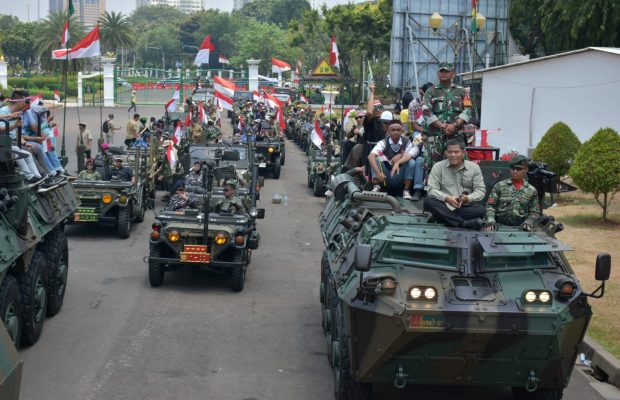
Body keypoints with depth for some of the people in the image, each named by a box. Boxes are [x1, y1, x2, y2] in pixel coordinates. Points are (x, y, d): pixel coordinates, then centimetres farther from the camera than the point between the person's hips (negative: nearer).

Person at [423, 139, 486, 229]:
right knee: (428, 201, -32)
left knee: (480, 210, -30)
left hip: (464, 207, 0)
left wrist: (468, 198, -18)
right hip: (444, 207, 0)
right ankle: (464, 223, -40)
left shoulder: (474, 167, 7)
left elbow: (480, 190, 4)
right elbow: (432, 189, -4)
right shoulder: (438, 167, 4)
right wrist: (446, 198, -23)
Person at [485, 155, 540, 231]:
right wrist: (490, 220, -14)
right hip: (500, 225, -1)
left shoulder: (531, 190, 13)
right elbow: (490, 205, 3)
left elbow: (535, 212, 14)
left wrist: (528, 222, -5)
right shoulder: (499, 186, 8)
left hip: (520, 227, 1)